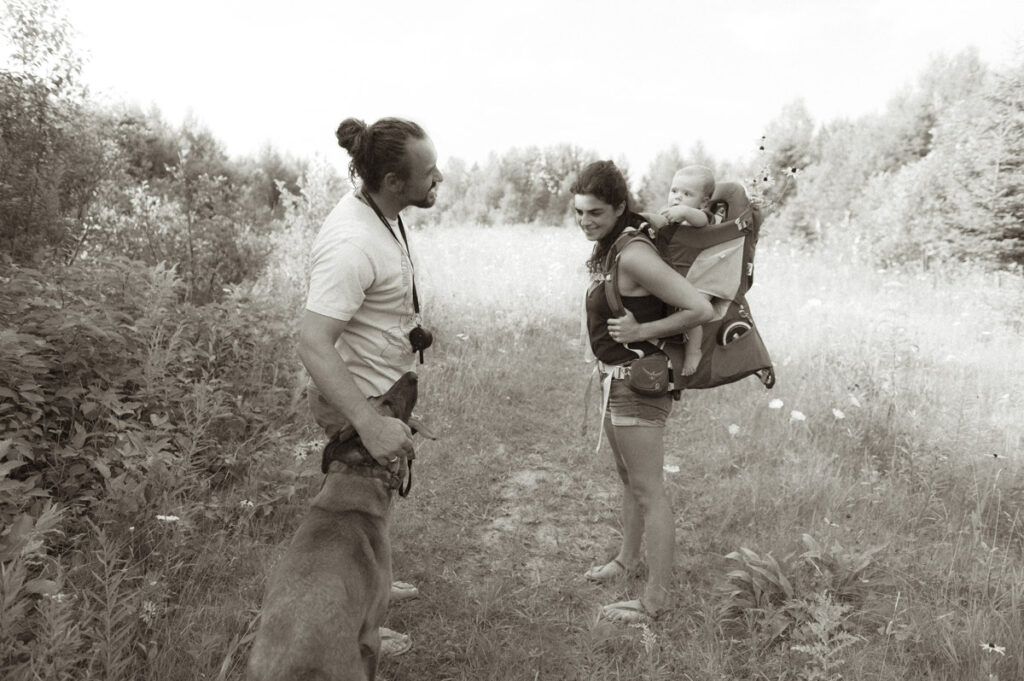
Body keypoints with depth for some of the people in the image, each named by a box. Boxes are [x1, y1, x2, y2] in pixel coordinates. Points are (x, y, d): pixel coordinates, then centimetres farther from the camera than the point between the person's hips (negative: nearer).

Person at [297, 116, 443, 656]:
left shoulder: (378, 212, -2)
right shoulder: (352, 244, -33)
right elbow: (312, 342, -37)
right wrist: (370, 423, -45)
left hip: (380, 388, 9)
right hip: (357, 398, -9)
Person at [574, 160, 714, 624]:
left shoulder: (633, 256, -23)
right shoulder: (608, 247, 5)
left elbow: (700, 309, -26)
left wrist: (641, 332, -21)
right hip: (616, 377, 10)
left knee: (648, 490, 0)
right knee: (628, 477, 24)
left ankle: (656, 599, 14)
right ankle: (627, 558, 45)